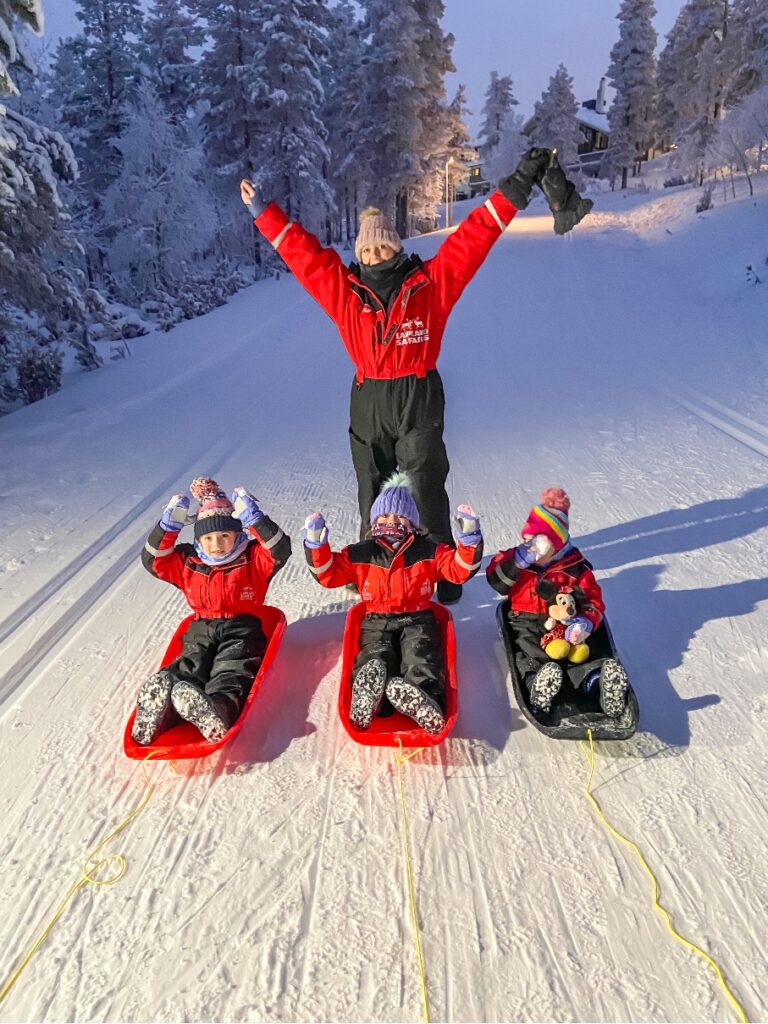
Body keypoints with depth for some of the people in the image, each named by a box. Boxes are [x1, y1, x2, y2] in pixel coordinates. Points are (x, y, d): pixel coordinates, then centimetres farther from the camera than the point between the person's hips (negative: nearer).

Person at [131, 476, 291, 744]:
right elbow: (152, 561, 11)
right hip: (201, 630, 2)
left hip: (241, 630, -2)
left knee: (230, 673, -29)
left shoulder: (253, 558, 7)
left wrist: (255, 519, -19)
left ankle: (218, 710, -57)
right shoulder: (188, 563, 18)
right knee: (188, 667, -26)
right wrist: (168, 526, -3)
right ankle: (159, 704, -53)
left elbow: (280, 550, -10)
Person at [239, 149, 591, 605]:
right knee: (373, 494, 11)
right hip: (367, 402, 3)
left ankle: (442, 571, 12)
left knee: (427, 491, 0)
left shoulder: (431, 282, 1)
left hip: (419, 400, -2)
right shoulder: (345, 290, 6)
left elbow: (470, 240, 1)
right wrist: (264, 212, 16)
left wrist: (515, 189, 0)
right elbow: (302, 250, 12)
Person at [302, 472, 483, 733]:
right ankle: (368, 692, -60)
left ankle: (423, 702, -58)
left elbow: (459, 570, 3)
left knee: (421, 659, -33)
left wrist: (468, 540, -14)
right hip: (377, 622, 1)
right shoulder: (360, 554, 12)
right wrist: (317, 544, -7)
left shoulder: (430, 551, 11)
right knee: (375, 656, -32)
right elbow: (329, 574, 8)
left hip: (417, 620, 0)